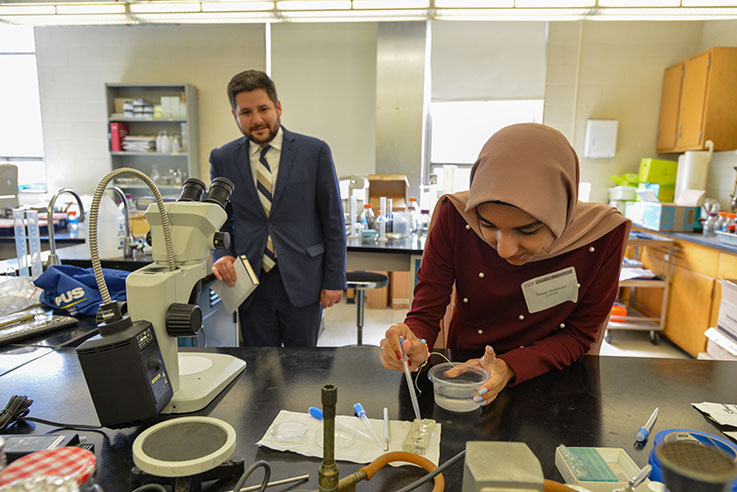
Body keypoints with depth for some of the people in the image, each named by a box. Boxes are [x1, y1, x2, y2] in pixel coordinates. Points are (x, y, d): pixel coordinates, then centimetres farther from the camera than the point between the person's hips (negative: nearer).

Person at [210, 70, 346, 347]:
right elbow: (221, 220, 13)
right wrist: (223, 255, -7)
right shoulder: (222, 159, 4)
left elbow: (333, 220, -2)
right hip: (250, 284, 2)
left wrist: (334, 280, -3)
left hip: (301, 282, -2)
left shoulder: (315, 151, -3)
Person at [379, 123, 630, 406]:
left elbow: (578, 335, -8)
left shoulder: (602, 235, -18)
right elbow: (425, 314, -10)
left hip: (549, 391, 1)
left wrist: (510, 368, -24)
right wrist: (414, 349, -33)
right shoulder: (456, 217, -18)